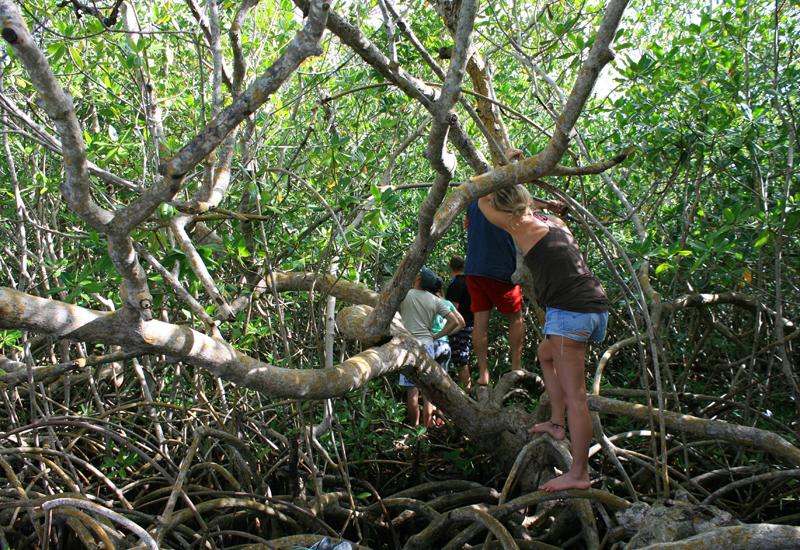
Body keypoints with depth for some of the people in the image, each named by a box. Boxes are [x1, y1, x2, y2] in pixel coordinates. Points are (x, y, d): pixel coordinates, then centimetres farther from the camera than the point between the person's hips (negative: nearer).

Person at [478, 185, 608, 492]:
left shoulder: (523, 228, 1)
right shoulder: (555, 222, 20)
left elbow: (483, 203, 16)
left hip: (570, 310, -9)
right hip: (597, 307, 9)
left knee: (574, 394, -9)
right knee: (547, 353, 31)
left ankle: (579, 473, -8)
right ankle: (556, 423, 26)